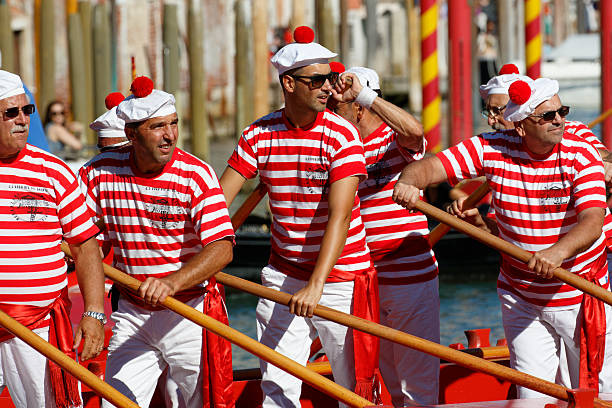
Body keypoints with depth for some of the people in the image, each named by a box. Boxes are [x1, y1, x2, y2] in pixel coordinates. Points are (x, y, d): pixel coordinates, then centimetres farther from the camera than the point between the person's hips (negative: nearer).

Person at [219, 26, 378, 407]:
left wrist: (316, 284, -32)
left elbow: (339, 215, -22)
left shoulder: (341, 134, -13)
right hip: (283, 276, 3)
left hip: (341, 273, -3)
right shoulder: (258, 135, -1)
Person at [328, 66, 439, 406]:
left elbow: (414, 131, -33)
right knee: (390, 378, 15)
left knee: (418, 380, -3)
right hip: (367, 278, 7)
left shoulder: (395, 139, -8)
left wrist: (365, 95, -32)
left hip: (411, 274, -7)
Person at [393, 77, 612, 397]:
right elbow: (431, 166, -12)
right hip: (521, 298, 2)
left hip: (581, 296, -2)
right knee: (532, 396, 3)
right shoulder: (492, 149, -8)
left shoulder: (582, 156, -15)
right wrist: (408, 182, -36)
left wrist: (558, 252, -48)